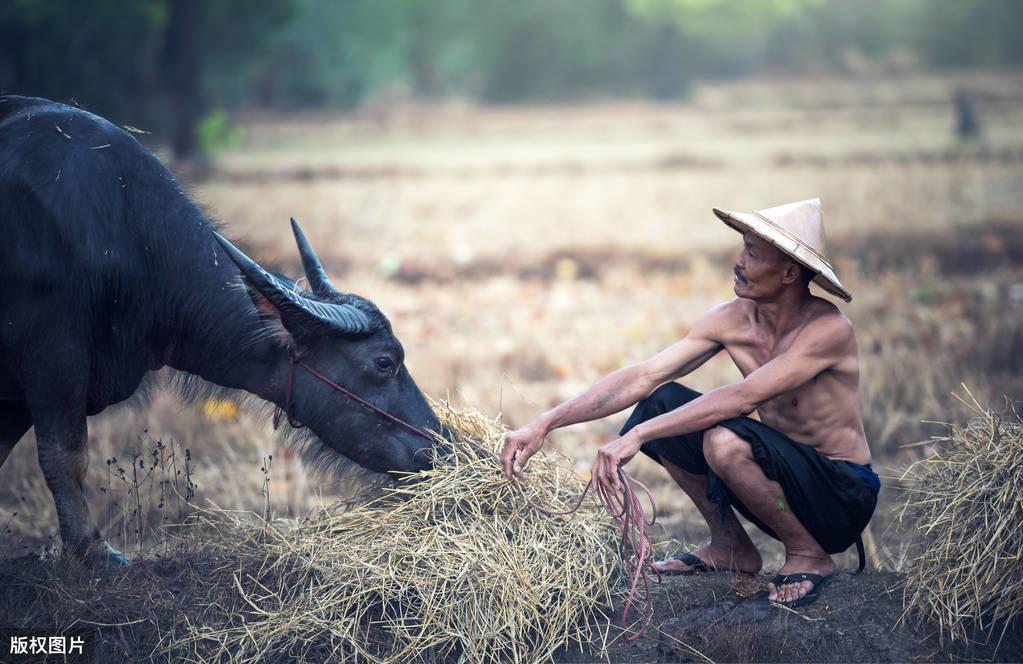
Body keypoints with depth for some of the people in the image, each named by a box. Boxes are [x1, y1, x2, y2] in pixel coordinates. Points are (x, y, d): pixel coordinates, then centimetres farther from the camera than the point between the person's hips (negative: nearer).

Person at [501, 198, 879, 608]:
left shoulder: (827, 329, -24)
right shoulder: (732, 320, -5)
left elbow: (742, 398, -34)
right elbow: (642, 377, -9)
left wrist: (637, 436, -37)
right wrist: (545, 424, -18)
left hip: (843, 499, -7)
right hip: (785, 479, 7)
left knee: (726, 439, -33)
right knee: (661, 403, -7)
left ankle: (810, 556, -8)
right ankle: (730, 547, 6)